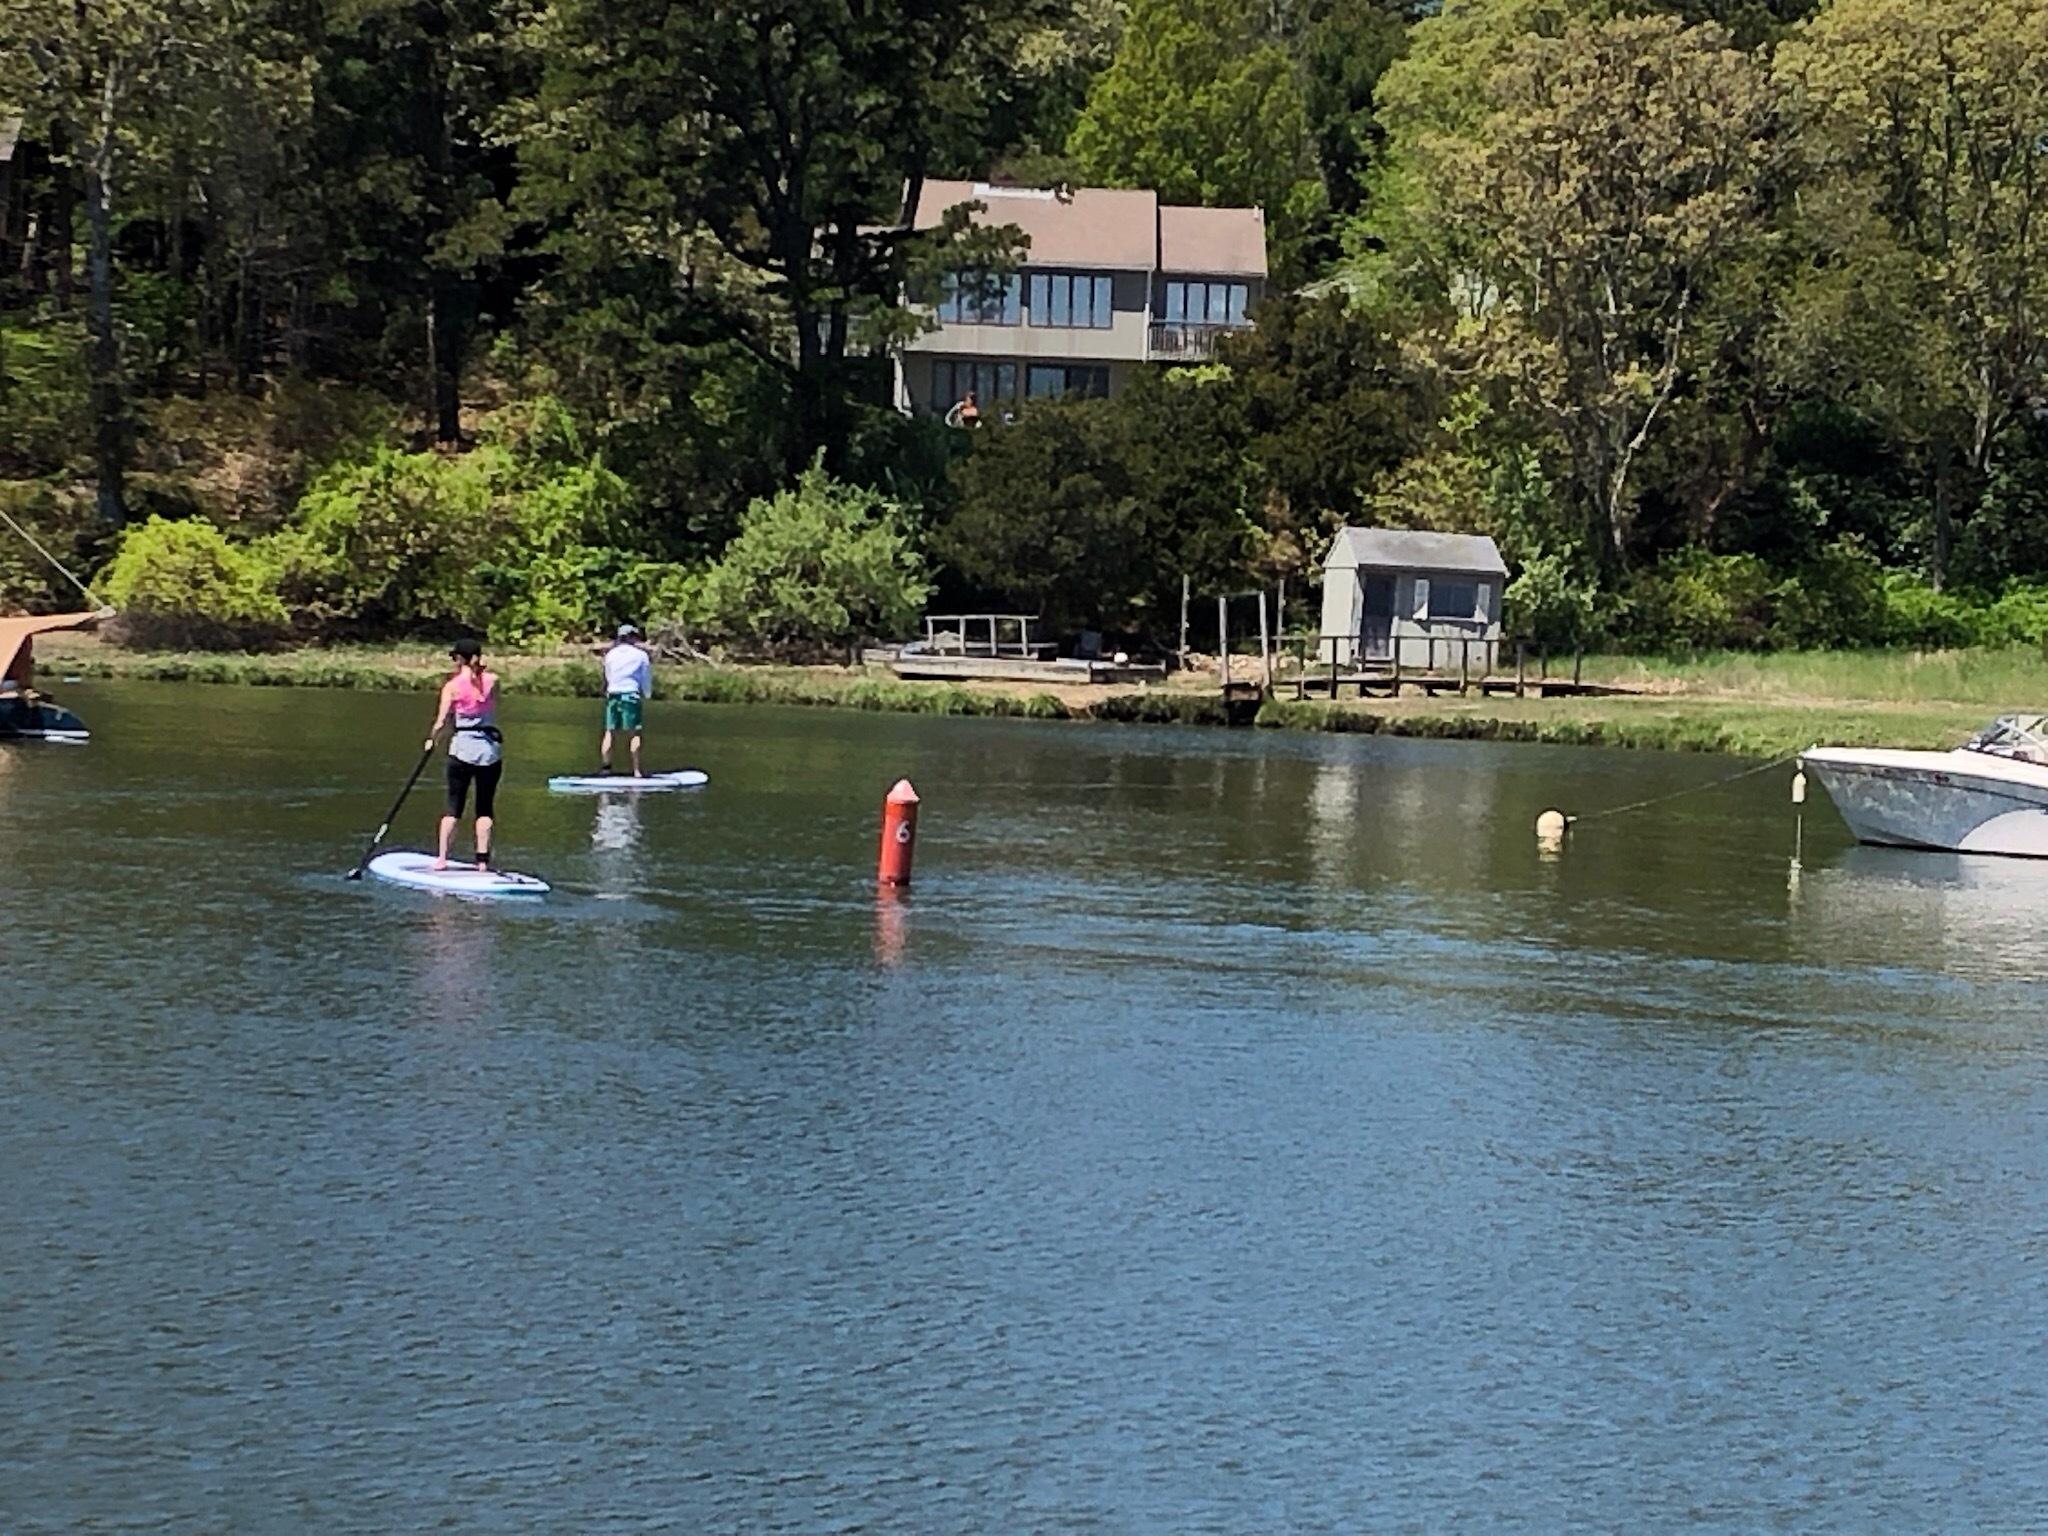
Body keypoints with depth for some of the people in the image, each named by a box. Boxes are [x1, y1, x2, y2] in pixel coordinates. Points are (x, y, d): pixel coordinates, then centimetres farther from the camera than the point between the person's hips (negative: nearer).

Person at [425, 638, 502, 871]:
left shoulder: (452, 685, -4)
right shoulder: (492, 680, 1)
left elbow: (441, 721, -7)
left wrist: (431, 740, 11)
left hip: (463, 747, -1)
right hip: (491, 747, 1)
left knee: (454, 806, 7)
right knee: (485, 807, 9)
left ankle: (441, 857, 2)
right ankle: (482, 860, 3)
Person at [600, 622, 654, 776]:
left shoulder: (610, 654, 11)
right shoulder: (641, 654, 2)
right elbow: (647, 678, 7)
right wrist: (647, 696, 23)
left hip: (613, 694, 3)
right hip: (632, 694, -3)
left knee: (610, 731, 8)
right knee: (635, 732, -3)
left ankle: (606, 766, 4)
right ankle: (637, 770, -8)